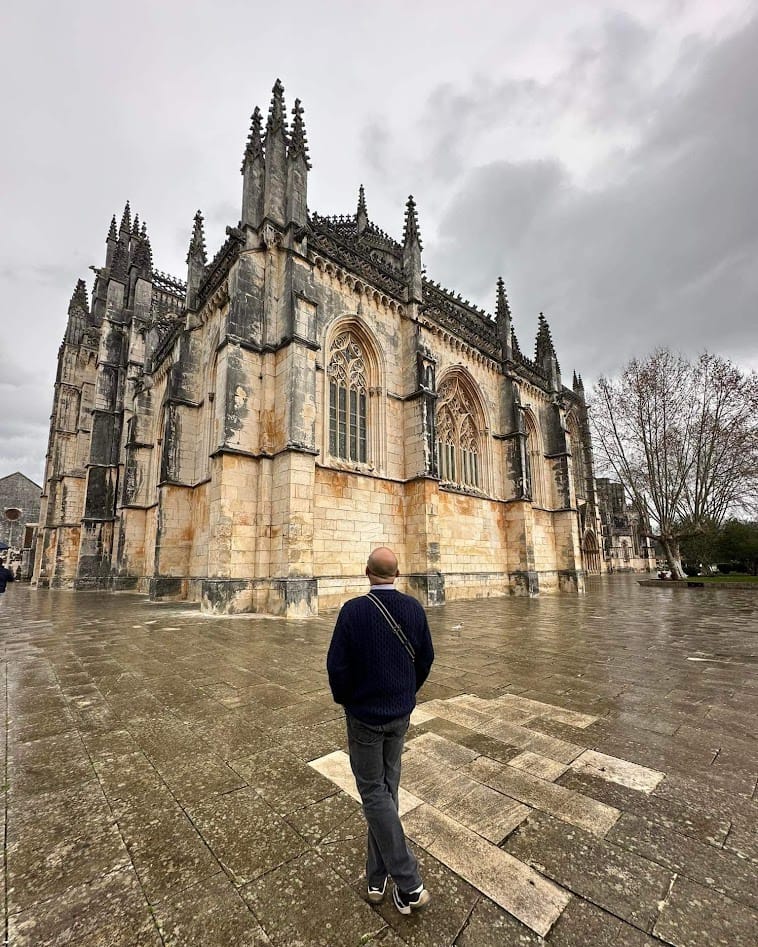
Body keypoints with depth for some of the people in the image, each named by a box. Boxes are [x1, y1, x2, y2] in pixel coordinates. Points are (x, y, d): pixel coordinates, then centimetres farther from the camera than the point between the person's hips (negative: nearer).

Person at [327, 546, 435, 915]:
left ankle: (409, 884, 13)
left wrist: (344, 699, 2)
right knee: (387, 787, 21)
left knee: (374, 793, 13)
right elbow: (426, 658, -1)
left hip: (364, 714, -4)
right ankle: (377, 877, 35)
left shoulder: (353, 610, -23)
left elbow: (337, 665, -18)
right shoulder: (413, 608, -11)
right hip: (400, 713, 4)